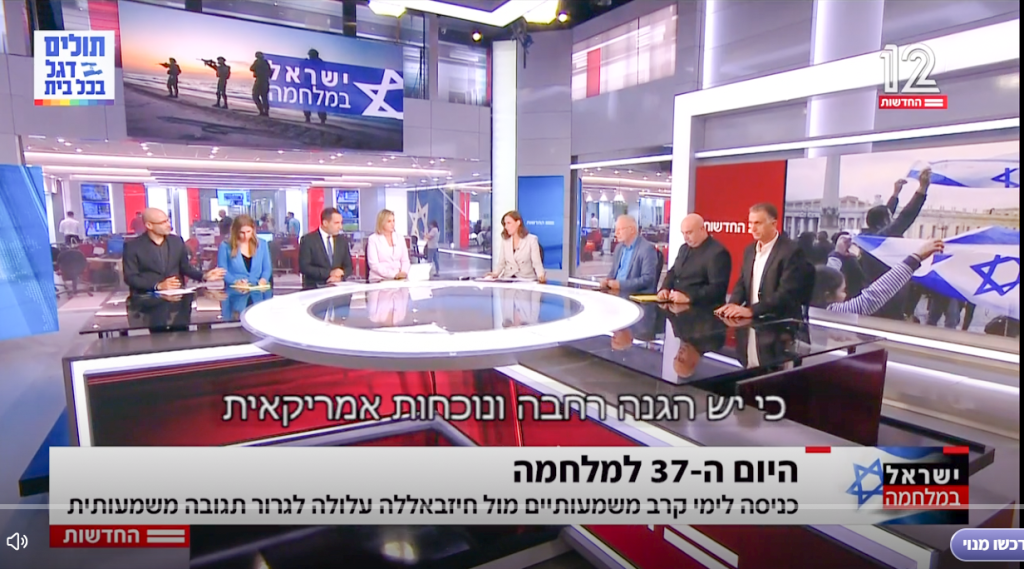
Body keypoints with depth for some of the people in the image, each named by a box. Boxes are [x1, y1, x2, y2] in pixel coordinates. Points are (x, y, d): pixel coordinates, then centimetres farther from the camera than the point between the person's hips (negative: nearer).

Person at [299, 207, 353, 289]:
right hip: (315, 287, -3)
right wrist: (329, 273, -18)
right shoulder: (308, 240, -2)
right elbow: (304, 267, -9)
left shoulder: (342, 240, 11)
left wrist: (340, 276, -10)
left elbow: (348, 266, 11)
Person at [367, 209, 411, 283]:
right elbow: (374, 265, -9)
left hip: (399, 279, 3)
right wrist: (394, 274, -17)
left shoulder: (400, 238, 13)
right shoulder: (373, 239, 0)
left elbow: (405, 260, 10)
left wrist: (404, 273, -11)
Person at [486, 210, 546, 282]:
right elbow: (501, 263, 9)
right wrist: (495, 274, -11)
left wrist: (541, 276, -29)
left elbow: (537, 263, -10)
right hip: (507, 279, 3)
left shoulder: (531, 239, -2)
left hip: (526, 280, -3)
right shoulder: (505, 240, 11)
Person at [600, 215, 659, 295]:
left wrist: (621, 284, -22)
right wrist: (607, 280, -3)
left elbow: (648, 279, -18)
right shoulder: (619, 247, 13)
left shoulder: (647, 248, -11)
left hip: (638, 295, -7)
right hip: (616, 292, 7)